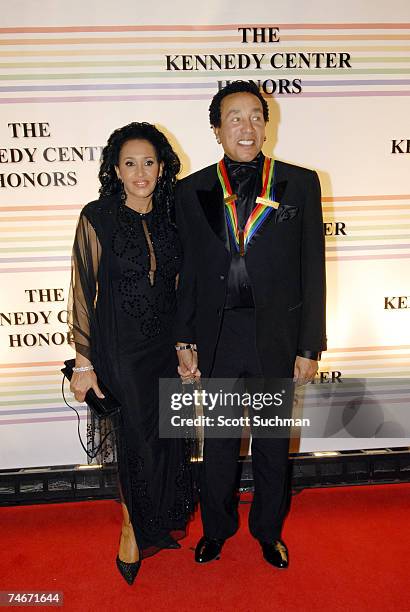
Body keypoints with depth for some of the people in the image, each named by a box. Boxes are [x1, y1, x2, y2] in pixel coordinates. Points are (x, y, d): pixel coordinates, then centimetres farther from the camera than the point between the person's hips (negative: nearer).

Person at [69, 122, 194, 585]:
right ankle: (132, 527, 35)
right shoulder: (97, 218, -9)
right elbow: (83, 291, -8)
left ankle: (158, 525, 40)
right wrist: (83, 361, -9)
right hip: (121, 347, -4)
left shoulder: (171, 217, 4)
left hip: (166, 342, 5)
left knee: (168, 437, 13)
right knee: (139, 437, 5)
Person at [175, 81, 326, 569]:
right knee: (218, 445, 17)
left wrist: (309, 347, -3)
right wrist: (184, 341, 1)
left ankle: (268, 530, 42)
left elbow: (312, 270, -2)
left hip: (277, 339, 0)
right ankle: (216, 528, 42)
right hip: (217, 339, 1)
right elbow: (188, 272, 4)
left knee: (273, 445, 17)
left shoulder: (300, 184, -1)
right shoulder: (191, 191, 2)